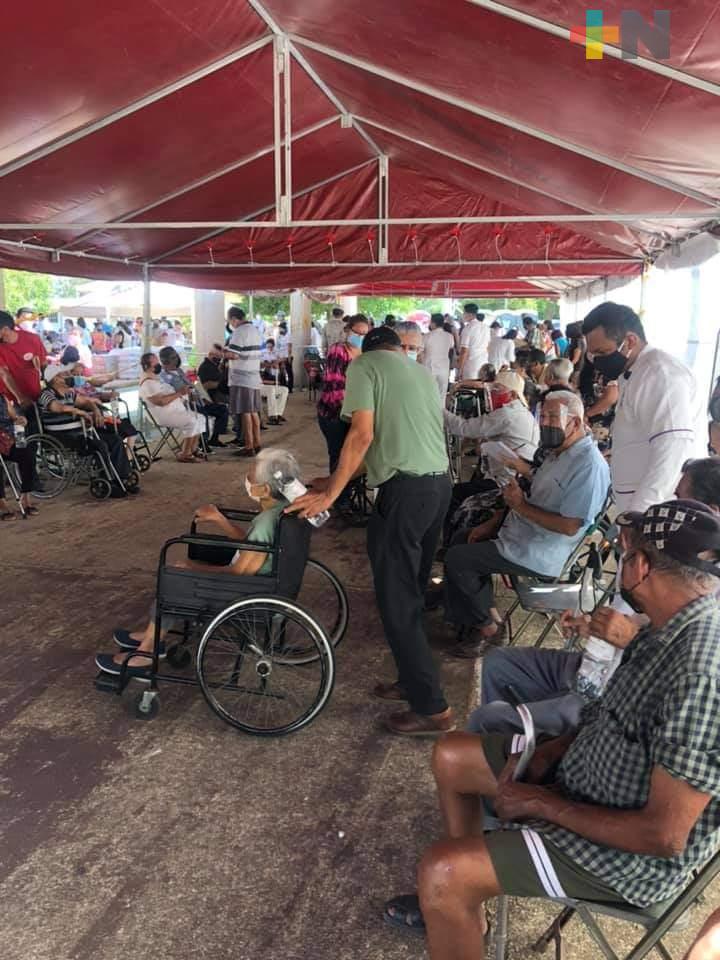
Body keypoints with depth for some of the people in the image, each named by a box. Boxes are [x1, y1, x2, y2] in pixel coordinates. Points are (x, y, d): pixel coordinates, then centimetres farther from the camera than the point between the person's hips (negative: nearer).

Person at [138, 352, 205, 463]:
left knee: (200, 418, 5)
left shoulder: (156, 378, 18)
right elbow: (161, 401, -26)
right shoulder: (147, 383, -16)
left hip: (175, 410, 11)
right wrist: (178, 393, -20)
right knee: (192, 422, -25)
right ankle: (184, 455, -16)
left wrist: (181, 391, 3)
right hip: (164, 415, -11)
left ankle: (192, 450, 5)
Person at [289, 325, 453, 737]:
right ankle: (415, 679, 30)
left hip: (406, 489, -8)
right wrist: (340, 477, 23)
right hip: (441, 483, 8)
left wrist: (330, 494, -6)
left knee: (396, 600, 0)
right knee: (413, 592, 19)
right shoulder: (424, 372, 21)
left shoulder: (364, 365, 1)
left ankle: (432, 708, 6)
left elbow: (362, 435, -12)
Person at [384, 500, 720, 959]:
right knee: (450, 757, 14)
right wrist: (547, 752, -3)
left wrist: (545, 804, -18)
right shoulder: (673, 627, -3)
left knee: (441, 870, -23)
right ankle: (461, 905, 28)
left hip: (635, 852, -9)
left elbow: (663, 835, -29)